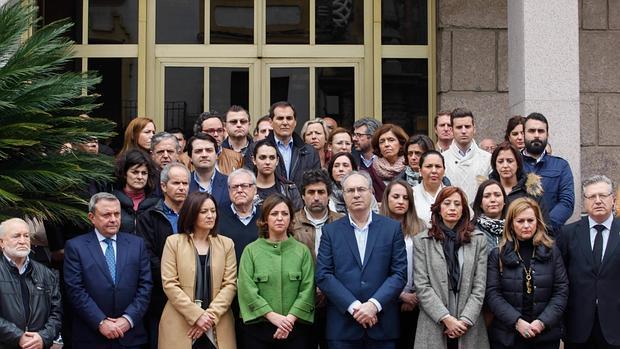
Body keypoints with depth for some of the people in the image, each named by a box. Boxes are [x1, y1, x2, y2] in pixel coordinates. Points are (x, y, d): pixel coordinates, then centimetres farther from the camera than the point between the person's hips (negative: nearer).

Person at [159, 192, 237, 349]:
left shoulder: (226, 244, 8)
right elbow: (169, 284, -5)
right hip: (180, 324, -1)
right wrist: (197, 315, -13)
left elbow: (230, 284, 1)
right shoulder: (173, 242, 3)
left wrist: (211, 316, -12)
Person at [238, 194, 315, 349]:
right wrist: (272, 316, -14)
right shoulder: (251, 251, 3)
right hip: (259, 329, 0)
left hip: (295, 329, 1)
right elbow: (247, 289, -5)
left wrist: (290, 319, -13)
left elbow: (307, 290, -1)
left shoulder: (303, 251, 6)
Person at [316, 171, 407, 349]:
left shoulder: (392, 228, 5)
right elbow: (323, 275, -2)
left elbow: (400, 273, -1)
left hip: (382, 326, 0)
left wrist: (374, 304, -13)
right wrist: (354, 307, -12)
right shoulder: (331, 231, 5)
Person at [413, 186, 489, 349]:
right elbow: (421, 286, -5)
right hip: (433, 326, -1)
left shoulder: (478, 239, 6)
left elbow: (479, 286, 1)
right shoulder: (421, 241, 2)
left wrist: (465, 320, -10)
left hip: (469, 326, 1)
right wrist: (446, 318, -14)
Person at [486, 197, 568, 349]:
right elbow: (492, 294, -5)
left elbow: (561, 291, 0)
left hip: (546, 336, 1)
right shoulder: (498, 255, 1)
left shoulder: (552, 252, 4)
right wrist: (517, 322, -16)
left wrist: (543, 322, -13)